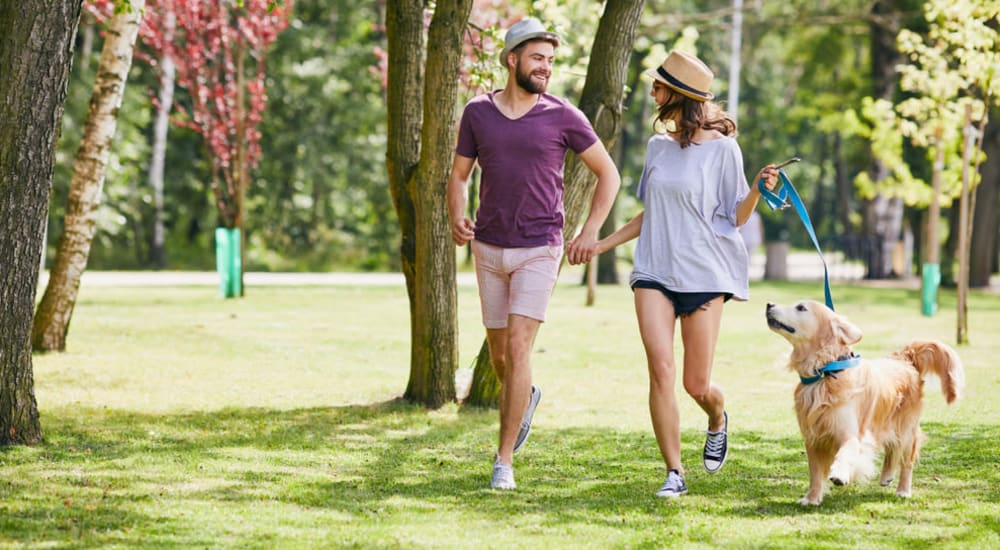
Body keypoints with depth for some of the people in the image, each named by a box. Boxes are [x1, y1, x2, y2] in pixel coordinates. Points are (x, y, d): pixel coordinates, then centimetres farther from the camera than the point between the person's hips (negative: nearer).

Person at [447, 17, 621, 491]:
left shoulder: (562, 117, -5)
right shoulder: (477, 113, 2)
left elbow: (608, 173, 3)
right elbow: (458, 175, 10)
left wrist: (591, 231, -7)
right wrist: (456, 220, -10)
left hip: (538, 251, -3)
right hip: (489, 249, 3)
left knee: (518, 348, -14)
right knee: (499, 353, 13)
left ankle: (504, 460, -9)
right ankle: (526, 398, 49)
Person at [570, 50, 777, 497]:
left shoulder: (721, 147, -3)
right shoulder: (657, 147, 11)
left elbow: (736, 217, -1)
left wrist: (758, 189, -20)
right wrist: (600, 245, 19)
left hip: (704, 273, -4)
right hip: (654, 272, 4)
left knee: (696, 384, 0)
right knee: (661, 371, -13)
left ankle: (717, 420, 37)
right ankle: (674, 473, -6)